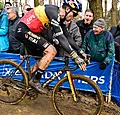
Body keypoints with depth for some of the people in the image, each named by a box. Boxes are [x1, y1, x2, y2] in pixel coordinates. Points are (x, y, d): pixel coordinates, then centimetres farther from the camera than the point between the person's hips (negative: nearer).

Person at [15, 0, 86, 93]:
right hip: (24, 30, -10)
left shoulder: (58, 16, 11)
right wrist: (75, 56, -31)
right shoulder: (54, 12, -19)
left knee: (43, 58, 14)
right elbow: (60, 36, -28)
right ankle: (35, 81, -7)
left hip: (23, 31, 10)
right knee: (51, 51, -17)